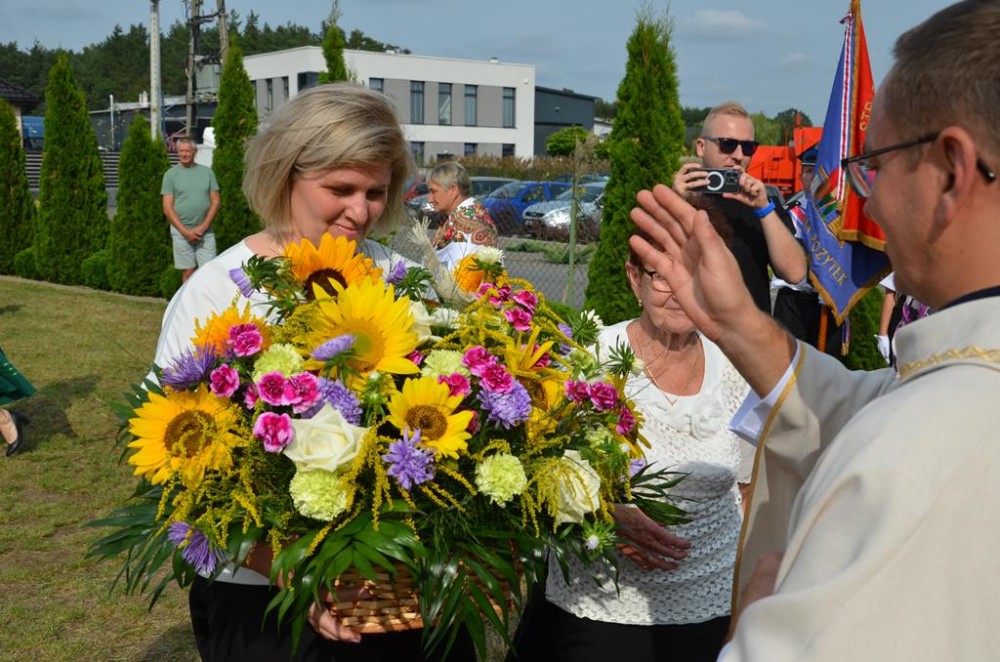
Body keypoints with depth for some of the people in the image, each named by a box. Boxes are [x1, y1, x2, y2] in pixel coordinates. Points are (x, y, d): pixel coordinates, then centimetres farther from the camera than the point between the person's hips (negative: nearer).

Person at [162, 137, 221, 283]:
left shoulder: (207, 172, 7)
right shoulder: (170, 174, 3)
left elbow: (215, 202, 4)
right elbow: (167, 208, -1)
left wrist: (203, 227, -7)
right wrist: (185, 231, -10)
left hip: (205, 231, 1)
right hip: (181, 231, -1)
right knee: (188, 272, 4)